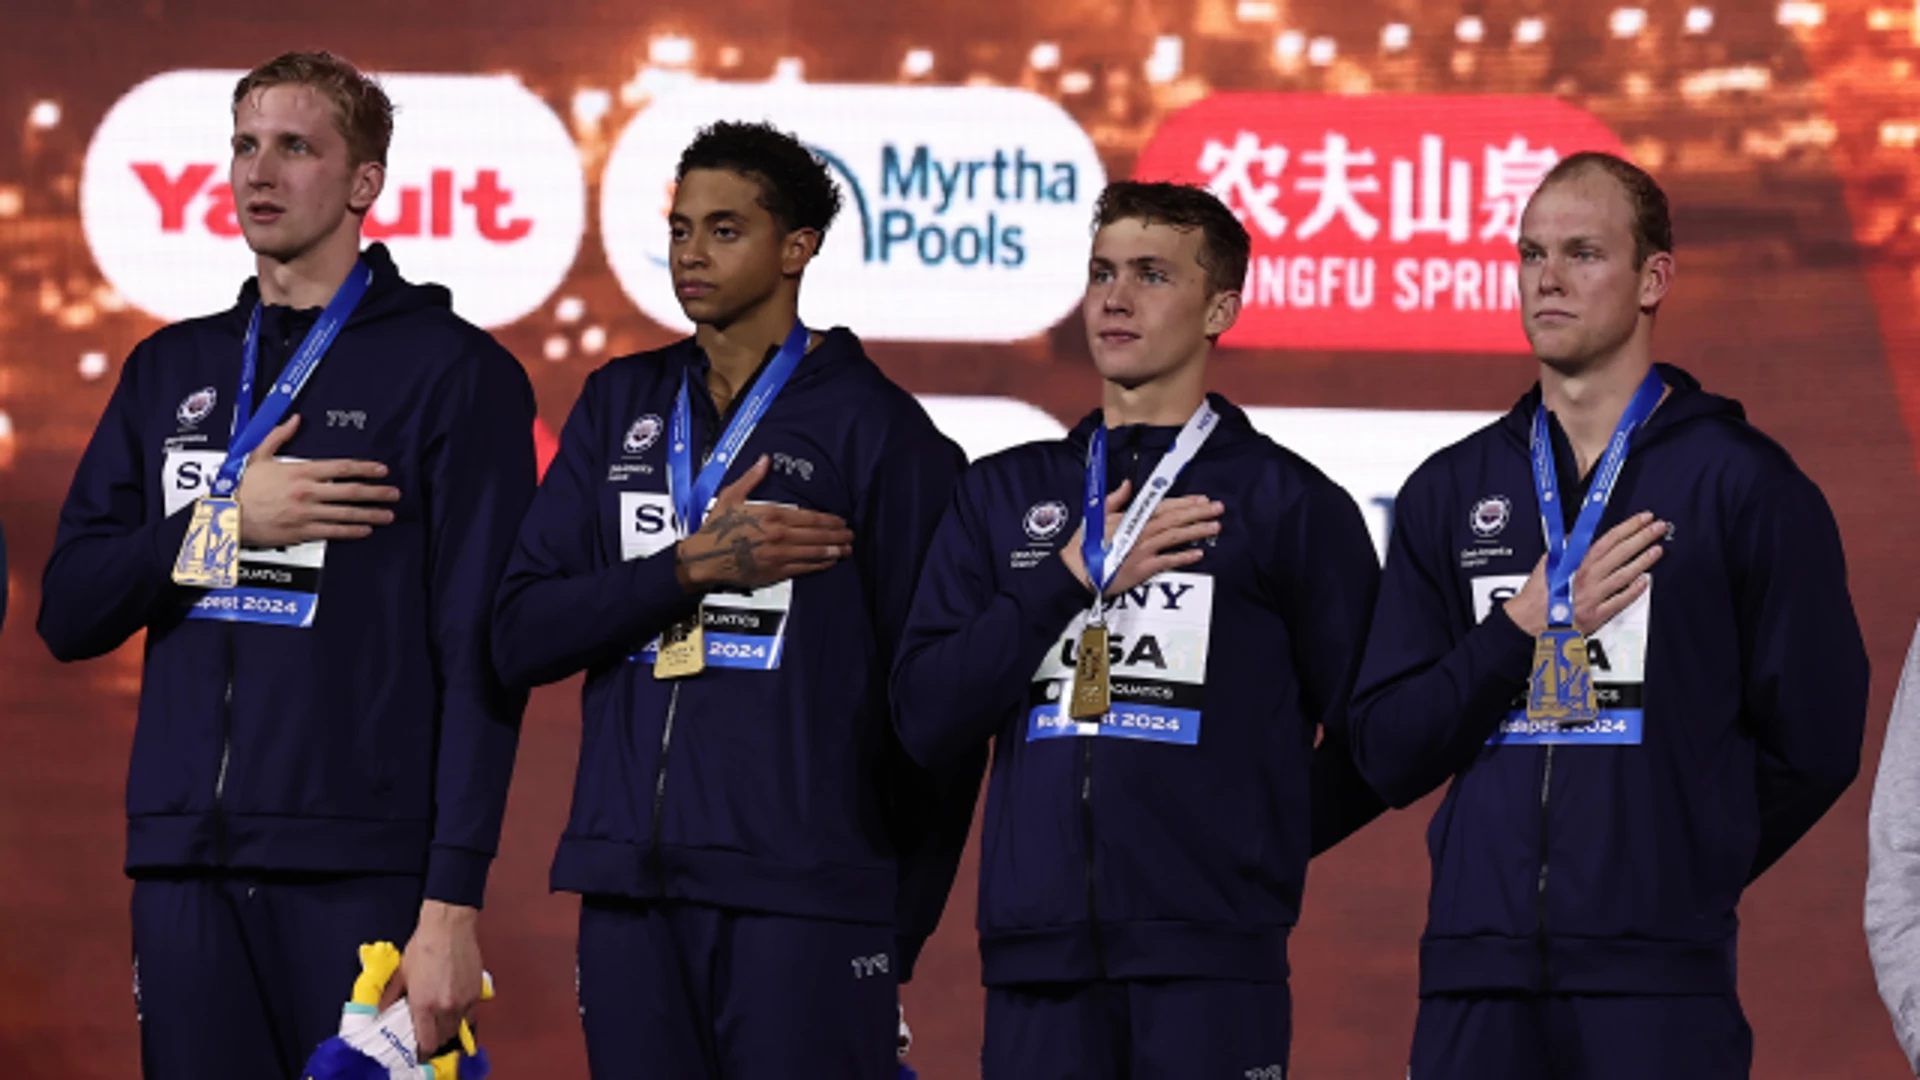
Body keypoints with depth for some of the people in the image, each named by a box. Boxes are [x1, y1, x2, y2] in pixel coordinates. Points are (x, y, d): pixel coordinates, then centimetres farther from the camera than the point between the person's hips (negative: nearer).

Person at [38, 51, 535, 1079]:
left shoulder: (451, 370, 0)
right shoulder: (173, 370, 16)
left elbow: (481, 654, -6)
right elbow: (68, 612, 11)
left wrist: (453, 902, -14)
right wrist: (224, 524, -6)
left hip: (362, 872, -5)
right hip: (185, 872, 5)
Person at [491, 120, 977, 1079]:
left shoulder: (873, 426, 0)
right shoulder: (622, 406, 13)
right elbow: (521, 636, 5)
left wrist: (900, 928, -2)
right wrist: (692, 566, -10)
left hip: (804, 893, -4)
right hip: (631, 891, 4)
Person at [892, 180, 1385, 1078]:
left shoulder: (1289, 502, 5)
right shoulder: (1003, 496, 15)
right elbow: (927, 720, 5)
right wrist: (1072, 579, -3)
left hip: (1210, 961, -3)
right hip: (1038, 955, 3)